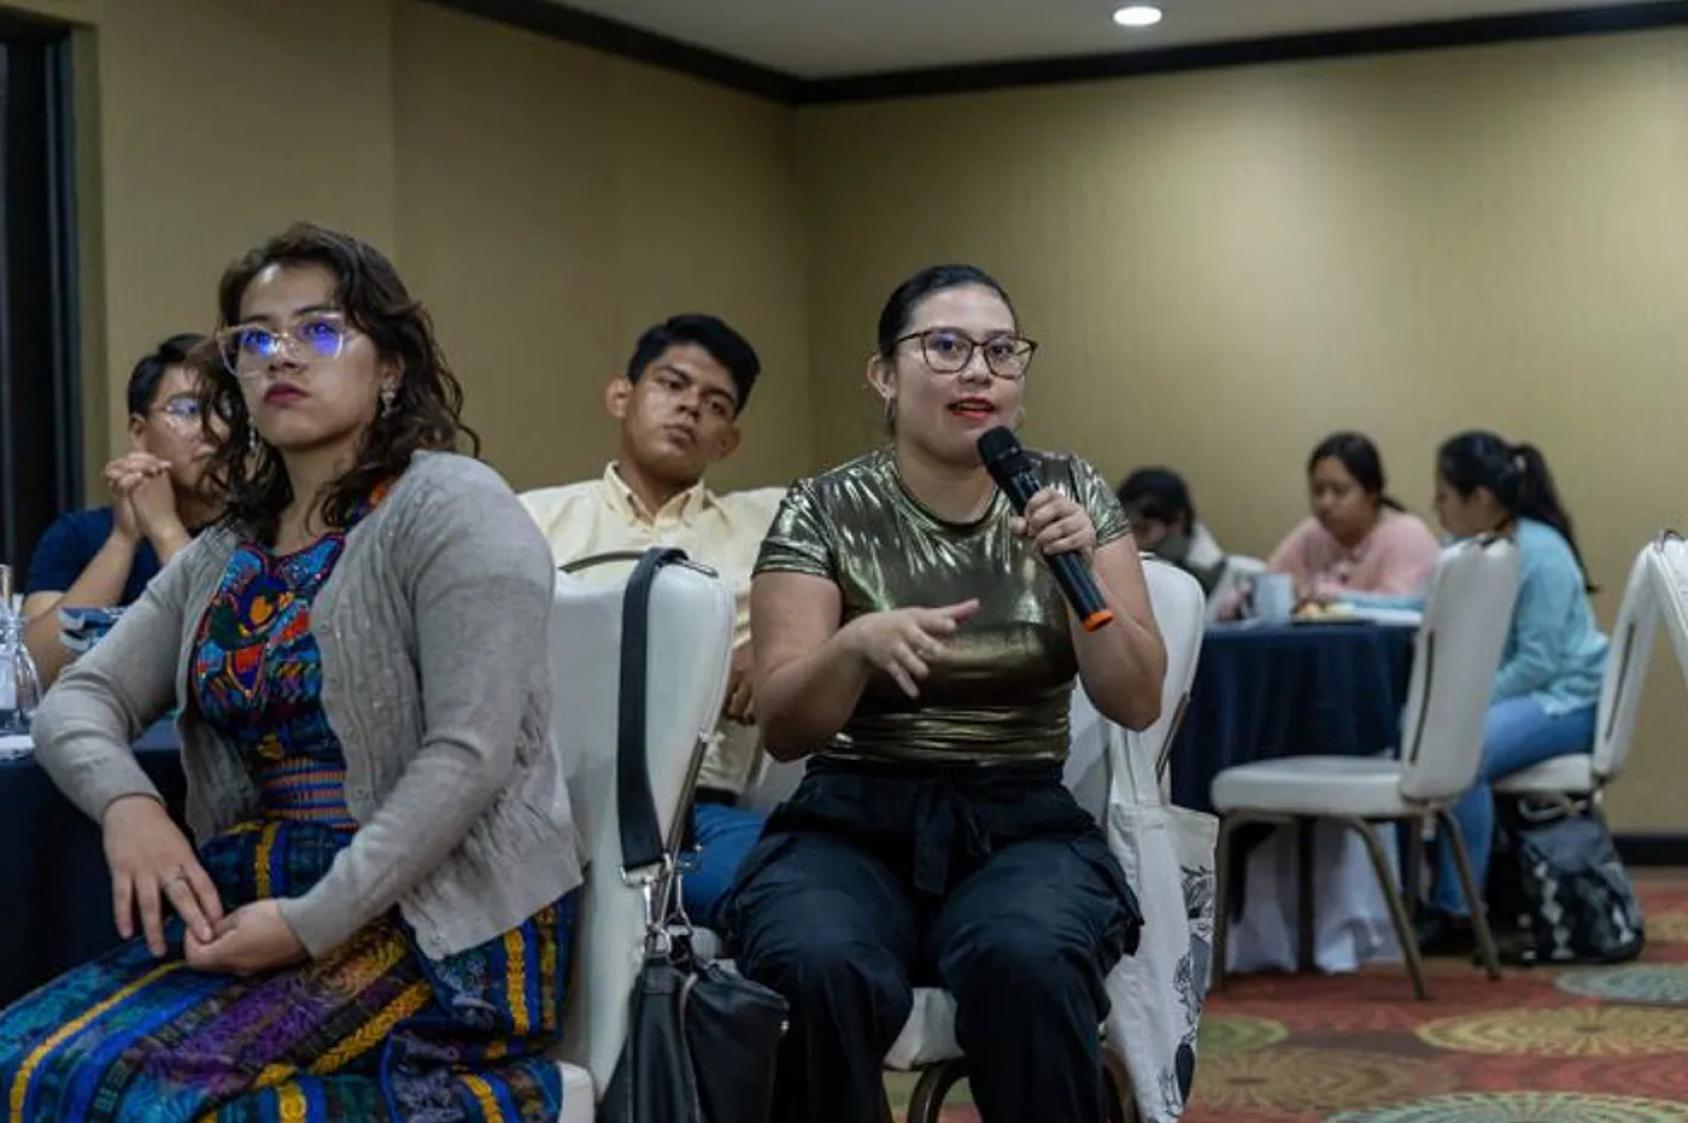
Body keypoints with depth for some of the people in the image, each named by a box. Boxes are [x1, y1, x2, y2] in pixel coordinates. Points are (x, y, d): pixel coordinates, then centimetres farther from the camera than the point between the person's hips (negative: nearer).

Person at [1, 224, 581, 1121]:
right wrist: (126, 801, -11)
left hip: (439, 919, -7)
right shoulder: (223, 556, 15)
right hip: (260, 903, 7)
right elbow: (77, 700, 13)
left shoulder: (450, 508, -7)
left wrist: (317, 923, -22)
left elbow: (470, 753, -16)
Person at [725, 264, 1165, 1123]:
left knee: (1027, 961, -35)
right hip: (854, 824, -1)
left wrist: (1079, 571, -15)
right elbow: (782, 729, -6)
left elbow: (1137, 703, 1)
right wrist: (857, 643, -26)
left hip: (1023, 826, 1)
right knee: (820, 972, -35)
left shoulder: (1068, 493, 5)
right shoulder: (823, 512, -1)